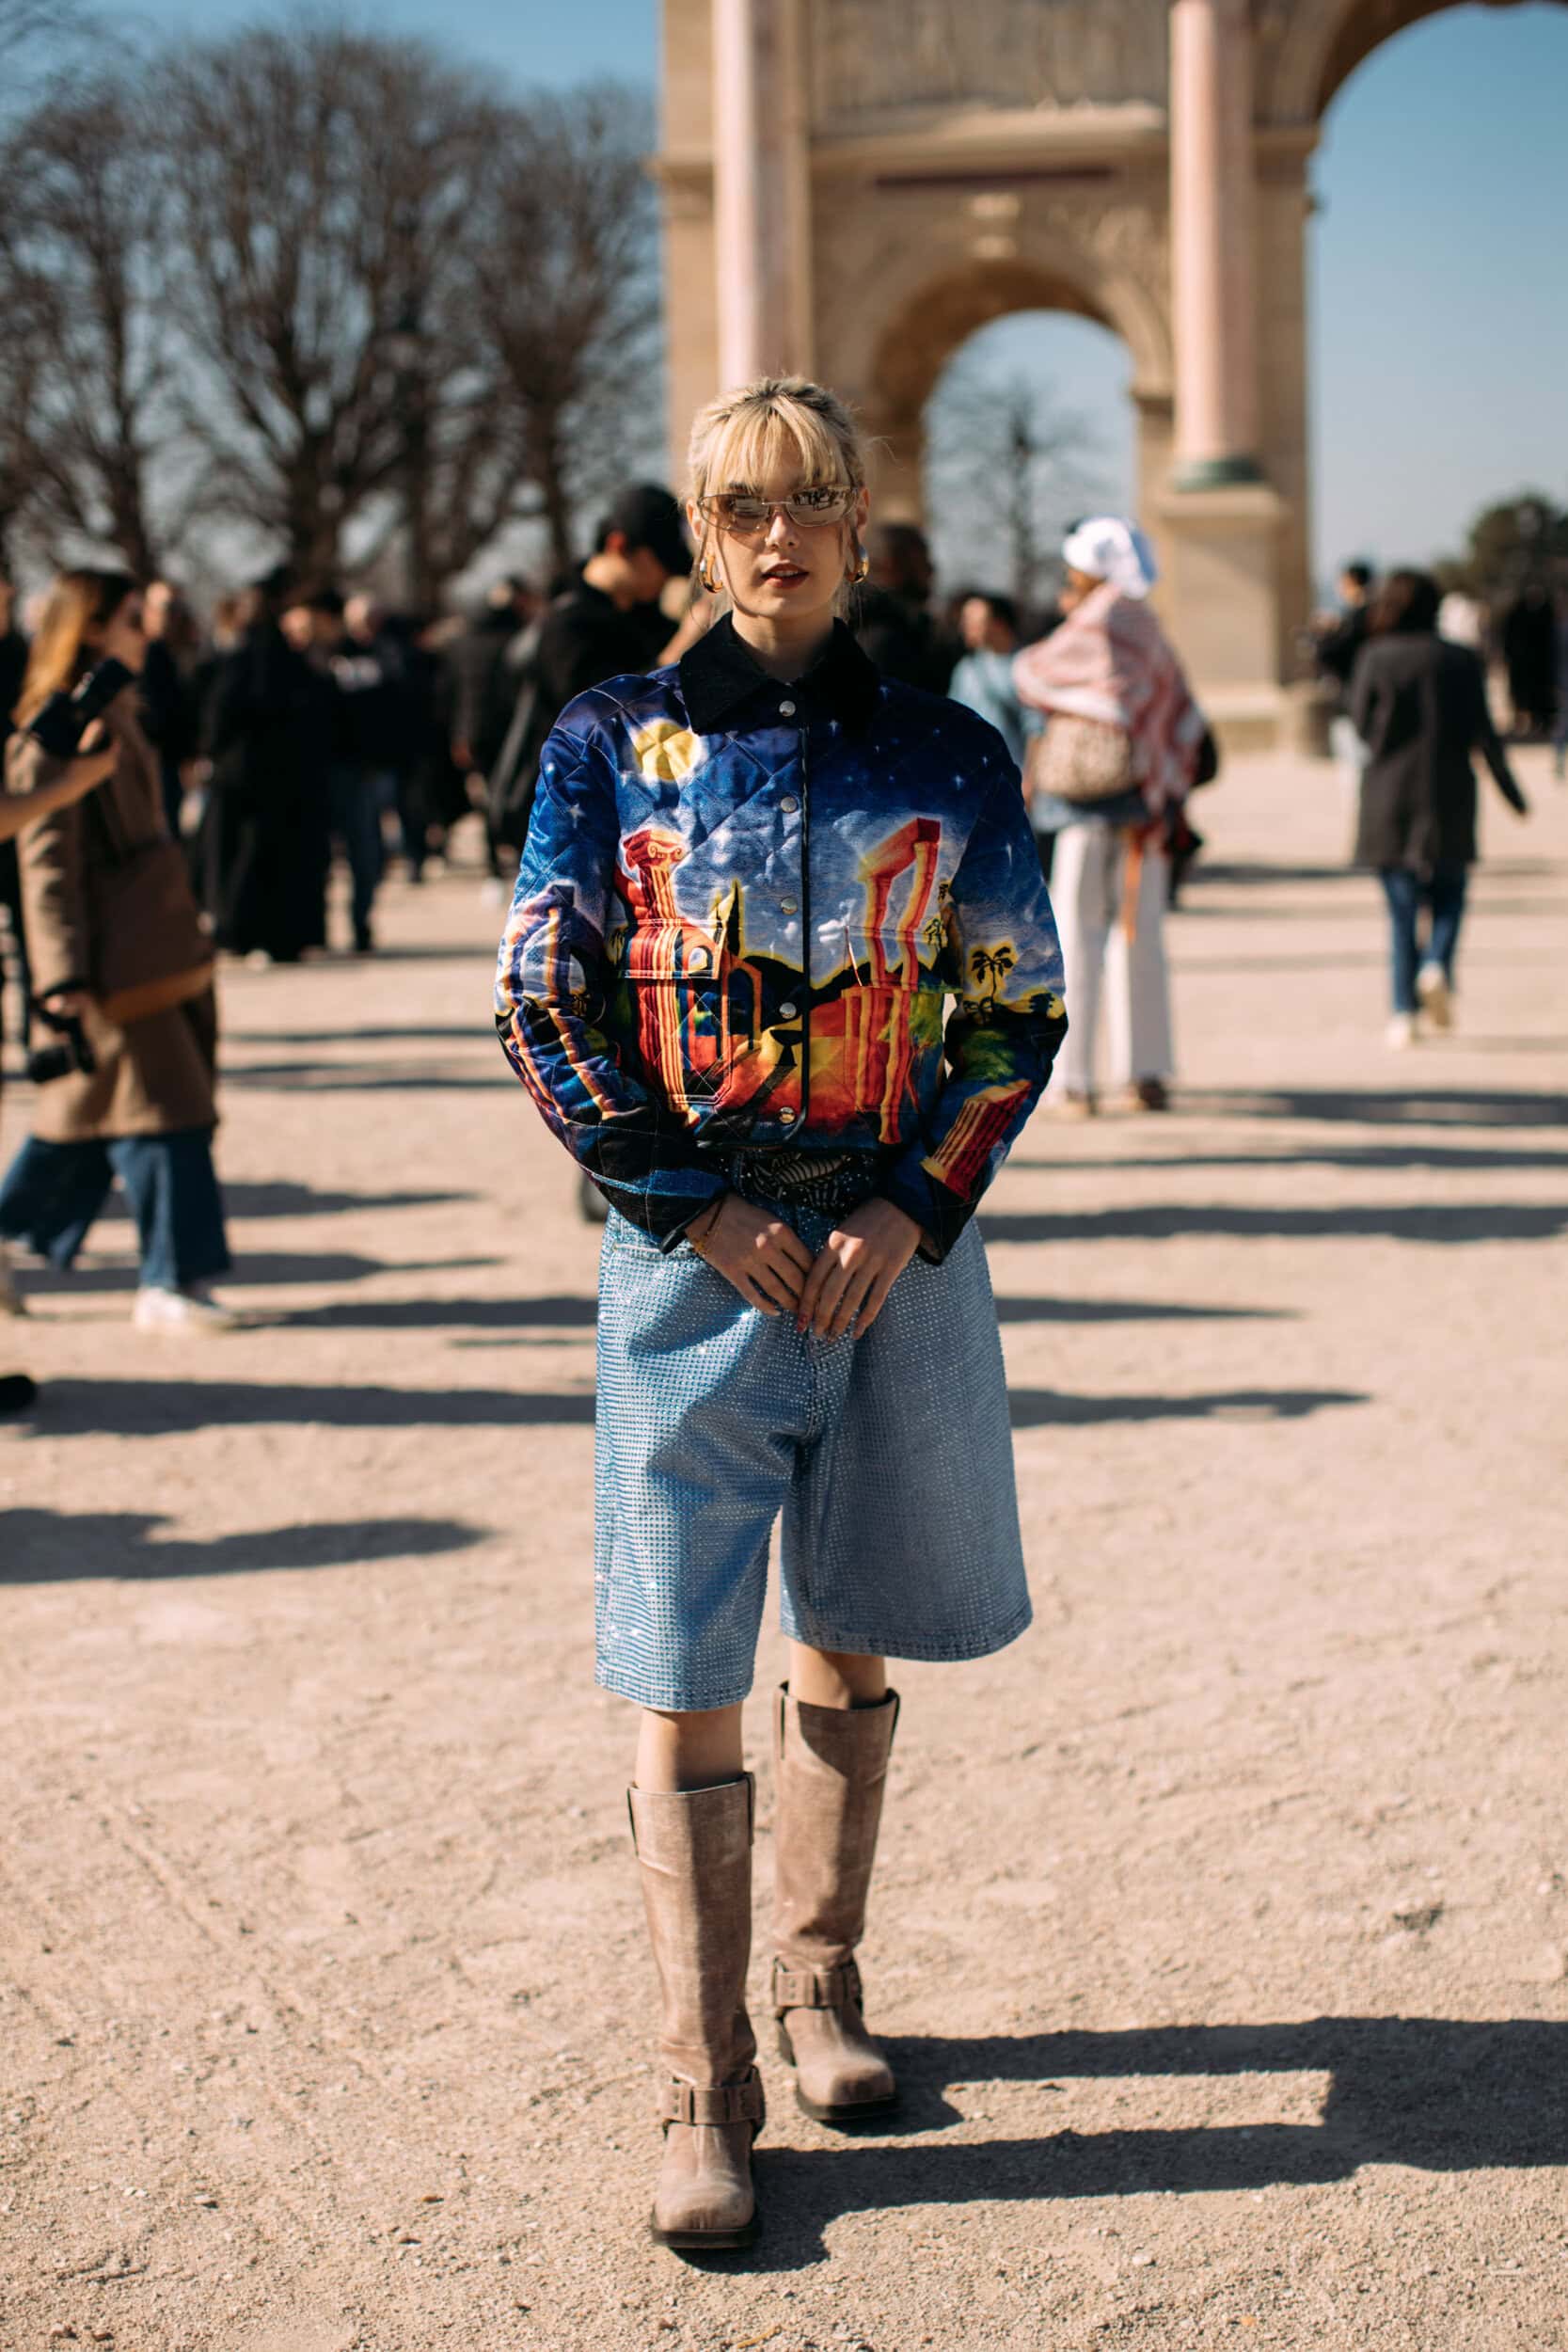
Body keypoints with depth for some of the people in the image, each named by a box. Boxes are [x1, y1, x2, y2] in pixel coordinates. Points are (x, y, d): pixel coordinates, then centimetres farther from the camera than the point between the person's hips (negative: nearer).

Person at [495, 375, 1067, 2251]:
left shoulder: (946, 757, 4)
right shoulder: (612, 746, 1)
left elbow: (1018, 1009, 5)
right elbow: (543, 1004, -1)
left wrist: (914, 1206, -8)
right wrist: (697, 1202, -9)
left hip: (899, 1245, 2)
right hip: (692, 1253, -2)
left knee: (848, 1648, 14)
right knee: (687, 1688, -4)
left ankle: (819, 1987, 31)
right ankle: (705, 2095, 2)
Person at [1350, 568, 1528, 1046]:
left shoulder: (1376, 658, -4)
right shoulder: (1462, 661, -2)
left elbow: (1361, 724, 1)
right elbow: (1483, 734, -2)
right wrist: (1510, 791, 7)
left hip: (1389, 798, 0)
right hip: (1449, 797, 0)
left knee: (1401, 908, 6)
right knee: (1448, 898, 13)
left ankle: (1403, 1014, -1)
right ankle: (1437, 967, -15)